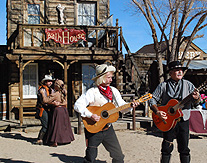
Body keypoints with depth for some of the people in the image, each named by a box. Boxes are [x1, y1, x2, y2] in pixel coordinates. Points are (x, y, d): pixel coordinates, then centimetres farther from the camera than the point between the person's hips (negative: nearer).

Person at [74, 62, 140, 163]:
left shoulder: (114, 91, 6)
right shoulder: (92, 92, -10)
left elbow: (122, 105, 4)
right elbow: (77, 105, -16)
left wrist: (130, 106, -16)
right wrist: (90, 115, -26)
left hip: (108, 129, 4)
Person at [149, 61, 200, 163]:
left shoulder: (188, 85, 4)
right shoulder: (163, 86, 0)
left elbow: (195, 102, -1)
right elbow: (153, 99, 1)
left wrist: (196, 98, -25)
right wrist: (157, 112, -15)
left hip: (183, 120, 1)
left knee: (184, 148, 7)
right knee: (167, 147, 6)